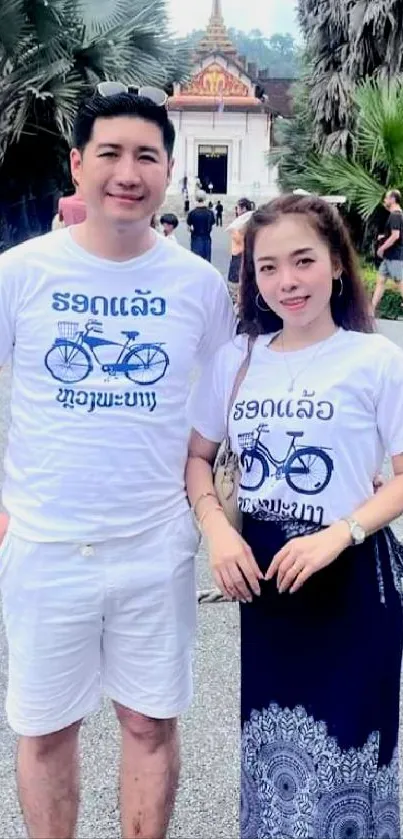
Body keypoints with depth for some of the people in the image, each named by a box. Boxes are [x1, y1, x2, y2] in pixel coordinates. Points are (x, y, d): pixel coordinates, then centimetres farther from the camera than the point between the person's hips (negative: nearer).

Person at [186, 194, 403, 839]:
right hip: (262, 570, 4)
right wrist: (217, 529, -8)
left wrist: (338, 535, -22)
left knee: (344, 742, 7)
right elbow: (198, 456, 9)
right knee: (272, 744, 18)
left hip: (351, 575, -4)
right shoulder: (236, 358, 2)